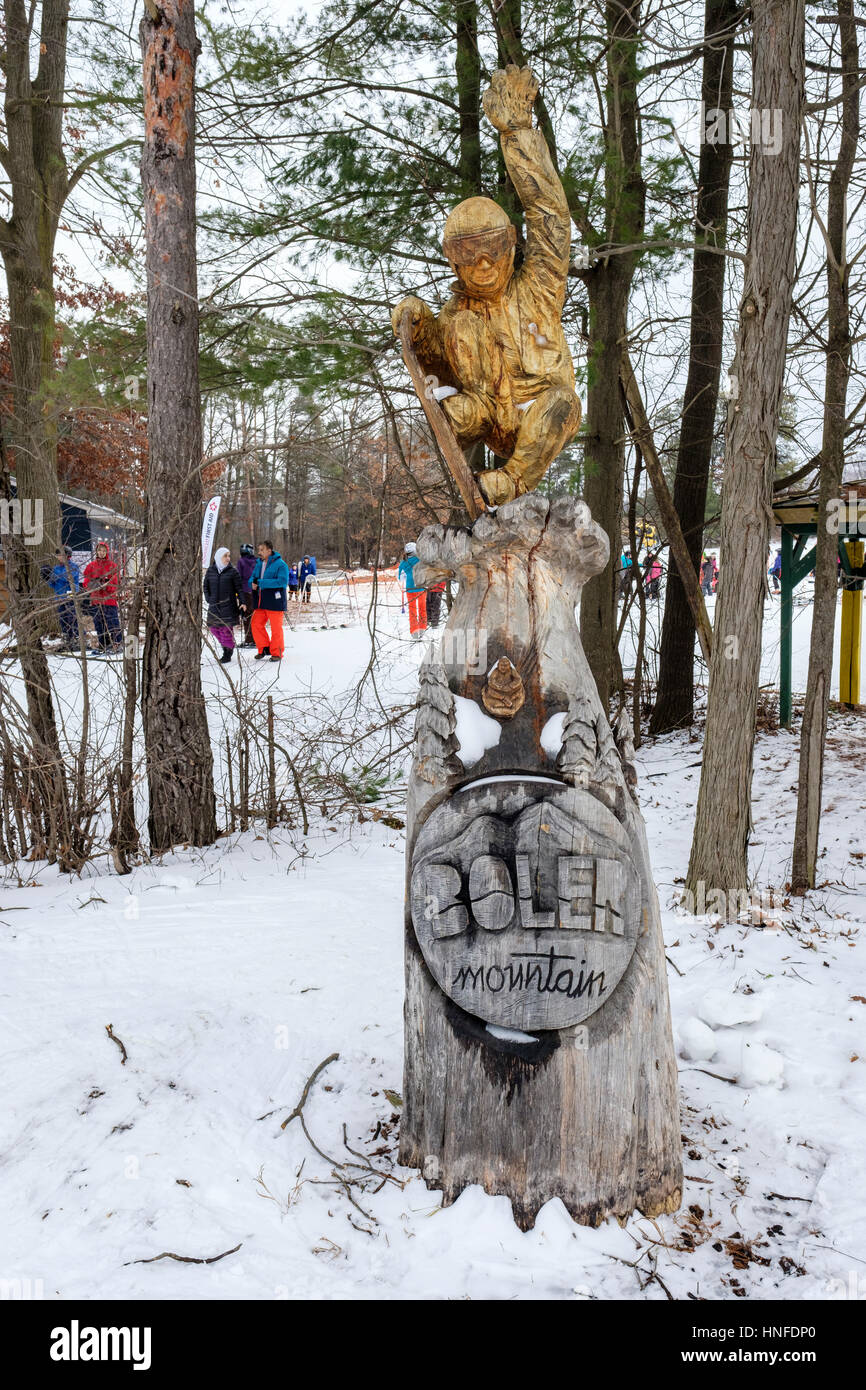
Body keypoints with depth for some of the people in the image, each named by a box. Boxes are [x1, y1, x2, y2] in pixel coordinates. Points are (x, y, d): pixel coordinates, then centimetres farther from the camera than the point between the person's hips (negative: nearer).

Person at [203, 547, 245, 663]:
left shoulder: (232, 571, -1)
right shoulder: (210, 571, 7)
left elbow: (239, 588, -2)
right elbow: (206, 586, 15)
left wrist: (242, 602, -11)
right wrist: (208, 599, 4)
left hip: (228, 605, -4)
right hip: (214, 606, 4)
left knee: (226, 628, -8)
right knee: (213, 627, 5)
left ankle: (227, 653, 4)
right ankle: (225, 645, 25)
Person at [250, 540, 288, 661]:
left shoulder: (280, 564, -10)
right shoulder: (259, 564, 13)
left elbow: (282, 581, -21)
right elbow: (253, 577, 21)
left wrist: (261, 582, -22)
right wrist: (253, 583, -7)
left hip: (274, 602, -7)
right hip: (261, 602, 7)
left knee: (276, 628, 0)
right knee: (256, 624, 6)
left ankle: (277, 653, 12)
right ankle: (264, 649, 20)